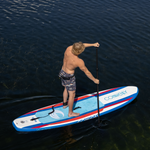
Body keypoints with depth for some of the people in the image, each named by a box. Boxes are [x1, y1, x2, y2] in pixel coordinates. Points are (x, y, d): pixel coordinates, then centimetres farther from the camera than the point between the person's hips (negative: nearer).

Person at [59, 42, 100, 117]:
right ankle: (70, 113, 29)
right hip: (69, 77, -8)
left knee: (66, 88, 31)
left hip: (62, 72, 8)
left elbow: (82, 45, 1)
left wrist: (93, 44, 4)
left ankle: (64, 104, 53)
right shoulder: (79, 62, -31)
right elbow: (87, 72, -16)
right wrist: (94, 80, 0)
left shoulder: (68, 48, -17)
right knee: (72, 95, 12)